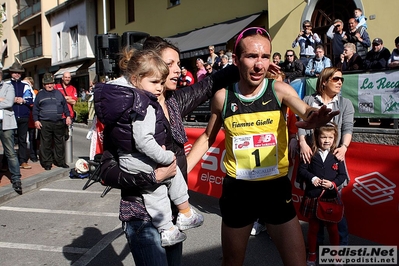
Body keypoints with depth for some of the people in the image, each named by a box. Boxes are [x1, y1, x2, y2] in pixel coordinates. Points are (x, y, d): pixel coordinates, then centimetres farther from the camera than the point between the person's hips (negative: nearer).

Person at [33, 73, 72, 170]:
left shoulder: (58, 93, 14)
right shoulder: (40, 94, 8)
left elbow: (65, 106, 16)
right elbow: (35, 109, 7)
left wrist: (67, 116, 6)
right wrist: (36, 120, -1)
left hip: (59, 122, 2)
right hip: (45, 123, -2)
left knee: (60, 143, 6)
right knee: (46, 144, 0)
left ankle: (60, 161, 16)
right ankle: (47, 163, 9)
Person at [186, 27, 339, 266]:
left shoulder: (279, 90, -9)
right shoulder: (223, 97, -6)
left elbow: (305, 110, -28)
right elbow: (207, 137, 6)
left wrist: (315, 116, -52)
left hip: (276, 187, 0)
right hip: (237, 190, 1)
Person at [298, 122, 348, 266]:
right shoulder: (311, 154, -6)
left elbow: (342, 175, -2)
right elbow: (302, 170, -4)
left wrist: (332, 183, -17)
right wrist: (312, 178, -19)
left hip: (331, 198, 1)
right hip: (312, 197, 0)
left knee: (332, 228, 17)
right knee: (313, 227, 15)